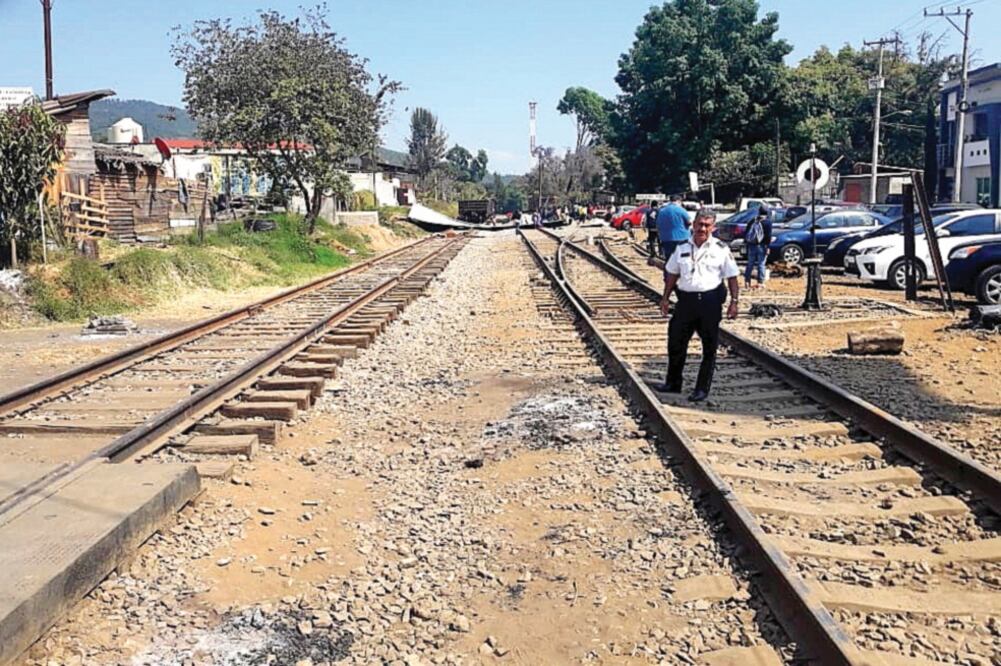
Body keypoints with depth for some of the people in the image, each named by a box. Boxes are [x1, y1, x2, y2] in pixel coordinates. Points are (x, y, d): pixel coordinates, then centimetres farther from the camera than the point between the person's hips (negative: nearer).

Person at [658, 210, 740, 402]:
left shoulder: (721, 249, -2)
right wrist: (665, 298, 12)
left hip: (710, 301, -3)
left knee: (709, 347, 4)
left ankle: (702, 389, 14)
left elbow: (732, 277, -1)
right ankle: (673, 383, 24)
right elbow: (672, 274, 16)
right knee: (676, 342, 8)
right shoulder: (683, 248, 8)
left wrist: (734, 302, -8)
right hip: (686, 299, 3)